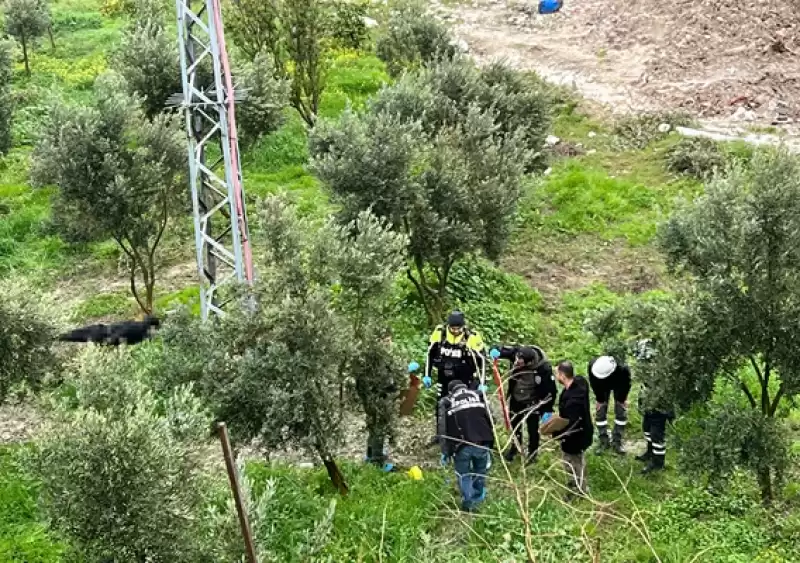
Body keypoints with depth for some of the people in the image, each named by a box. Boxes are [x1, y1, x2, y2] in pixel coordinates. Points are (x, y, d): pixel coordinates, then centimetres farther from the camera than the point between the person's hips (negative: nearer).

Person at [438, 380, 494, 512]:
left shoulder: (446, 402, 13)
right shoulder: (478, 396, 19)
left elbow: (443, 429, 7)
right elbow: (490, 419, 16)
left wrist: (445, 452, 9)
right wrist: (490, 442, 21)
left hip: (461, 446, -2)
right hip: (482, 443, 2)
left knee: (463, 474, 17)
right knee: (480, 472, 25)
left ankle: (468, 503, 9)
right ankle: (478, 499, 33)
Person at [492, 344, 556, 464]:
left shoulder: (544, 368, -33)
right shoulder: (517, 352, -25)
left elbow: (551, 390, -22)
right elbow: (503, 350, -12)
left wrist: (547, 410, -19)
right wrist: (496, 352, -36)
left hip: (532, 403, -4)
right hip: (516, 400, 4)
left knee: (532, 429, 11)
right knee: (514, 424, 24)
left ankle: (532, 454, 36)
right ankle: (515, 446, 50)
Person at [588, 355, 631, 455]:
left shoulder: (623, 369, -46)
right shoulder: (592, 366, -39)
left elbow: (626, 385, -24)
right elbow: (594, 384, -19)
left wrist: (622, 400, -14)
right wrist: (600, 400, -12)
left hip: (619, 386, -2)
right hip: (602, 386, 2)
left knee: (621, 412, -4)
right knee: (601, 411, -3)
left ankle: (617, 441, 6)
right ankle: (603, 440, 8)